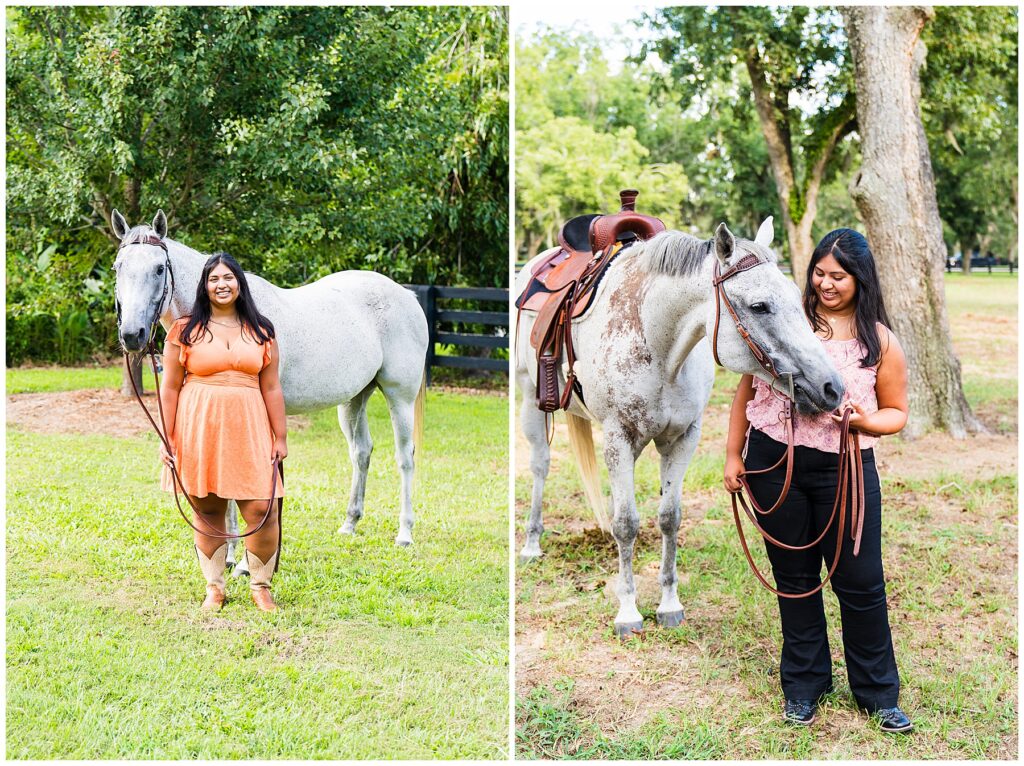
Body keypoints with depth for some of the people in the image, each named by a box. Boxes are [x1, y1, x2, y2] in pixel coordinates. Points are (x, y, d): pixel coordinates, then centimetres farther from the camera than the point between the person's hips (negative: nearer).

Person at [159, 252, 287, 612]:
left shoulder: (260, 331, 8)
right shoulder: (185, 330, 1)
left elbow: (271, 388, 8)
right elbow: (170, 388, 1)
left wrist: (280, 437, 4)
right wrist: (168, 439, -4)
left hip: (249, 430, 1)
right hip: (198, 430, -1)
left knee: (261, 509, -5)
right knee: (207, 511, 7)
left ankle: (261, 585, 15)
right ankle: (214, 587, 22)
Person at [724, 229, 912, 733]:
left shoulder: (879, 341, 0)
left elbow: (897, 412, 7)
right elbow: (746, 390, 7)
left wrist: (868, 421, -15)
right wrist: (733, 454, 6)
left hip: (844, 471, -1)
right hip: (774, 464, 1)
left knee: (861, 582, 3)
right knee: (793, 577, 13)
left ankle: (878, 692, 21)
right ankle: (803, 685, 28)